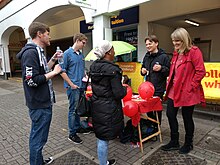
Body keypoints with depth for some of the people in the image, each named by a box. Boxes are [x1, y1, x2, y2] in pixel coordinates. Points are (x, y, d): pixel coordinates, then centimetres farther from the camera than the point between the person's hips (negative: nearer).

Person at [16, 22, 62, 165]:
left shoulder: (38, 51, 13)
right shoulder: (31, 52, -18)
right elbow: (31, 80, -25)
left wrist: (53, 60, 12)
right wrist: (54, 72, -17)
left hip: (44, 102, 10)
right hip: (39, 105, -10)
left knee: (40, 136, 23)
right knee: (38, 138, 5)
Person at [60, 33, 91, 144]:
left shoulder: (81, 54, 13)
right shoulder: (67, 54, -9)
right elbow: (62, 71, -11)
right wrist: (71, 84, -14)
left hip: (81, 86, 7)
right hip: (73, 87, -7)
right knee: (73, 109, -1)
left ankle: (78, 127, 33)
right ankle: (72, 134, 11)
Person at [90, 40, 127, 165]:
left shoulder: (94, 66, 4)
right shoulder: (113, 70, -19)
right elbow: (119, 94, -19)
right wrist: (125, 89, 1)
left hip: (96, 105, 8)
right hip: (108, 108, -8)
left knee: (100, 136, 20)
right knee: (104, 139, 7)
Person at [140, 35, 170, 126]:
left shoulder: (163, 56, -8)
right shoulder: (146, 56, 9)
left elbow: (169, 72, -8)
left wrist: (161, 68, -25)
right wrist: (142, 71, 0)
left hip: (158, 88, -5)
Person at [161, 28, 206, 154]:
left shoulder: (194, 51, -12)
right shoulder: (176, 53, 13)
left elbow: (201, 72, -15)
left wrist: (191, 86, -14)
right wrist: (170, 84, 10)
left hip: (187, 92, -7)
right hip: (174, 90, 8)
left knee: (187, 118, 8)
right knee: (170, 114, 9)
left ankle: (188, 144, 31)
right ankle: (174, 142, 28)